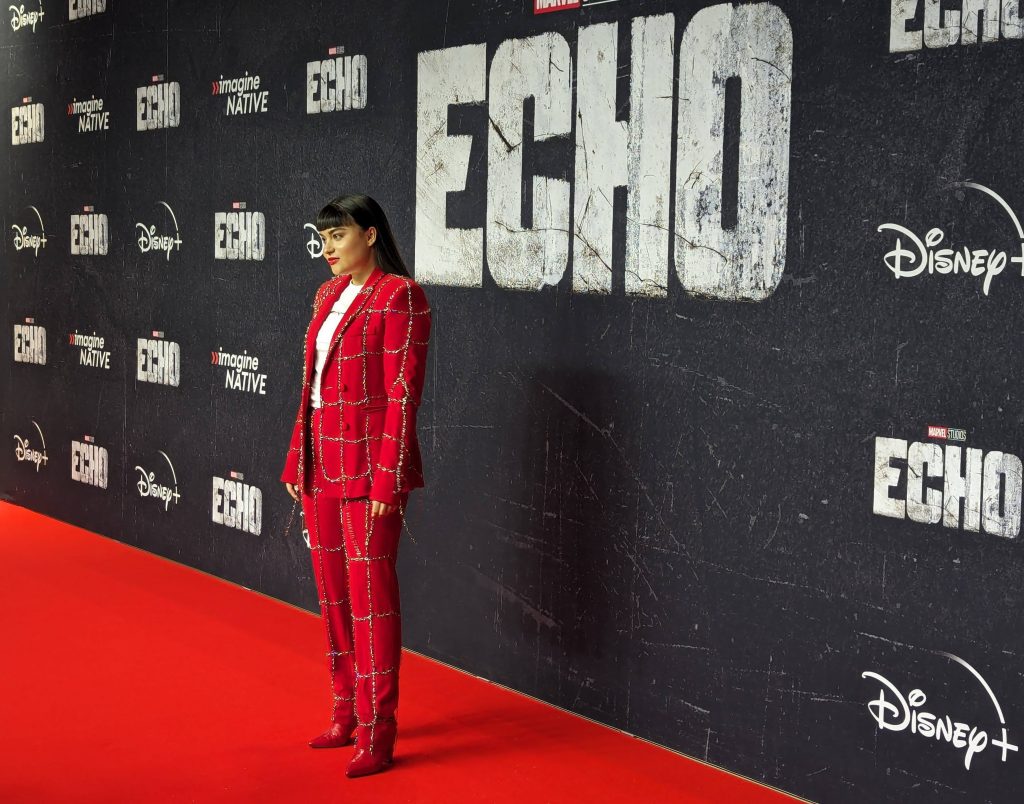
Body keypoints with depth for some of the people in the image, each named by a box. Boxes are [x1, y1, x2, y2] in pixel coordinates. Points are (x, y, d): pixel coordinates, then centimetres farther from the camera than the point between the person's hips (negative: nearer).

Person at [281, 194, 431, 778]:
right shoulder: (330, 295, 12)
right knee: (333, 592, 14)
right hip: (321, 465, 8)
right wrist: (297, 459, 13)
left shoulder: (398, 295, -12)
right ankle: (347, 716, 27)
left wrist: (387, 480, -18)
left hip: (368, 466, -8)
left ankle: (378, 735, 6)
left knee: (371, 595, -3)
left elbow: (403, 394, -16)